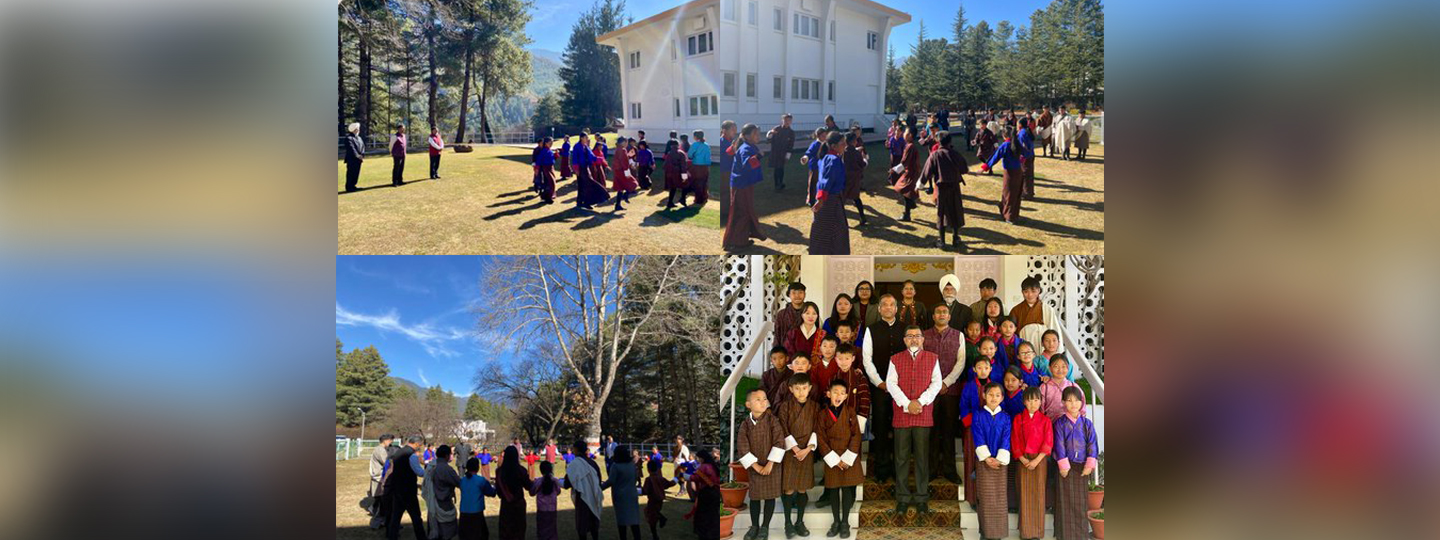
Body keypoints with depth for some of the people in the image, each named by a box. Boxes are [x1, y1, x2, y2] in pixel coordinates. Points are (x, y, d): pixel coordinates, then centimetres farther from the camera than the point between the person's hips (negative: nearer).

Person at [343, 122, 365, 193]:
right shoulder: (349, 138, -11)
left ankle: (353, 186, 20)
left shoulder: (358, 138, 16)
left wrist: (362, 155, -4)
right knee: (351, 173, -5)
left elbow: (363, 146, 11)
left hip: (358, 159, 8)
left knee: (356, 173, 11)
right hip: (351, 160, -8)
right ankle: (349, 188, -1)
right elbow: (351, 148, -19)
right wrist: (357, 155, -19)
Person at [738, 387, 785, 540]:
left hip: (772, 465, -1)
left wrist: (770, 464, -16)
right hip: (755, 466, 1)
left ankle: (765, 526, 19)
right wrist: (756, 466, -14)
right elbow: (742, 447, -8)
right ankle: (754, 526, 23)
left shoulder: (772, 420, -9)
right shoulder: (745, 424, -5)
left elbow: (779, 442, -14)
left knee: (770, 496, 6)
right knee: (755, 497, 8)